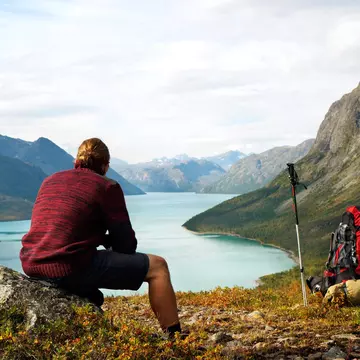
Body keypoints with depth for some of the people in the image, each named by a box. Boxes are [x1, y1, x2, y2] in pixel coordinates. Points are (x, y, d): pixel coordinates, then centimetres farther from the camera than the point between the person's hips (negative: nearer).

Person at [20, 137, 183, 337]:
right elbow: (126, 244, 0)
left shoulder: (49, 181, 18)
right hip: (69, 268, -7)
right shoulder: (107, 186, 0)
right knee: (157, 266, 4)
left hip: (31, 266, 8)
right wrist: (107, 241, 23)